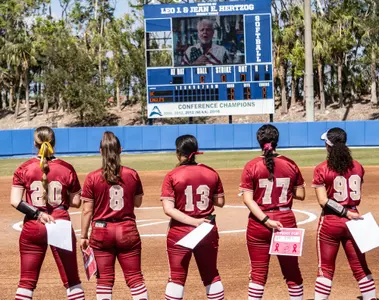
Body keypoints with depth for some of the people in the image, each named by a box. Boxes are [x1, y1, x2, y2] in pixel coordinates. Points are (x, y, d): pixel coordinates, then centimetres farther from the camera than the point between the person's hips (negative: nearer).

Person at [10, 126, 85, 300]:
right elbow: (76, 202, 0)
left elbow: (14, 201, -9)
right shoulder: (66, 169, -4)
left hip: (32, 228, 1)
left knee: (27, 281, 8)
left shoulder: (24, 169, -3)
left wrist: (38, 213, -10)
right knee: (71, 279, 8)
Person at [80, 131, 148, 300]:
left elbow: (87, 211, -6)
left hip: (102, 231, -1)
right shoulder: (132, 175, -3)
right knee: (135, 278, 6)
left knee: (105, 279, 8)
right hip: (128, 230, 1)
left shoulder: (92, 178, -8)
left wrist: (83, 236, 3)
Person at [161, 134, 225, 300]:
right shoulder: (211, 173, -1)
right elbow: (220, 201, 6)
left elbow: (168, 209, -16)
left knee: (177, 277, 5)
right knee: (211, 275, 15)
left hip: (179, 233, -3)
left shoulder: (172, 176, -9)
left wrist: (194, 222, -18)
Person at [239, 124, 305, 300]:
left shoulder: (251, 166, -7)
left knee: (258, 273, 6)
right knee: (292, 270, 13)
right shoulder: (290, 165, -1)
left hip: (258, 224, -2)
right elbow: (301, 195, 4)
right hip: (286, 221, 2)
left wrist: (266, 220, -15)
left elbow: (247, 199, -12)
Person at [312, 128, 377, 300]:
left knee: (326, 268, 6)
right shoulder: (357, 167, 2)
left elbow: (323, 201, -16)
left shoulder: (321, 169, -10)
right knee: (360, 266, 10)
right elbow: (357, 197, 8)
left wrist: (345, 213, -14)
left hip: (330, 222, -3)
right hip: (353, 220, 3)